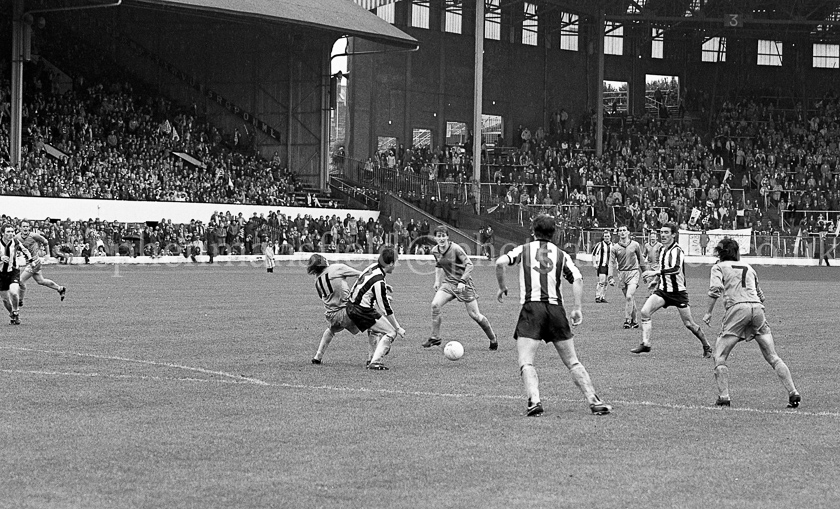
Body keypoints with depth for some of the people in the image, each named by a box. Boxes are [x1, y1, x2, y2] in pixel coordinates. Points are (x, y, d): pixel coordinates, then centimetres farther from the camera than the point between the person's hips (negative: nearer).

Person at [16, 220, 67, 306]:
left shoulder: (33, 235, -18)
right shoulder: (17, 237, -4)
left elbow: (45, 242, -2)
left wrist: (47, 254, 4)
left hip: (35, 261, -7)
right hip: (27, 261, 7)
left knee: (21, 280, -12)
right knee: (40, 281, 19)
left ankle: (20, 301, 3)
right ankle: (60, 288, 38)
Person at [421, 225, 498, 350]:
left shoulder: (455, 249, -19)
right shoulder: (435, 251, 0)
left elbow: (469, 265, -16)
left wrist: (462, 281, -23)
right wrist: (437, 281, 10)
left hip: (463, 283, -5)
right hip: (448, 282, 5)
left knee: (474, 314, -4)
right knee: (435, 304, -18)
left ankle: (493, 339, 17)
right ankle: (435, 337, -5)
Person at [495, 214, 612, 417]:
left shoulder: (524, 249, 10)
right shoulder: (561, 254, 15)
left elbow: (500, 263, -5)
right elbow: (577, 279, 1)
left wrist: (502, 288, 8)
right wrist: (577, 308, 4)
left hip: (531, 307, -3)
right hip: (556, 309, 3)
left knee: (525, 361, -5)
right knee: (572, 362, 10)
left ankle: (534, 400, -25)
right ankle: (594, 401, 4)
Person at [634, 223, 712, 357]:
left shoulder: (676, 250, -18)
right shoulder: (663, 249, 8)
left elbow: (676, 269, -36)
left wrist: (655, 272, -41)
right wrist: (658, 276, 12)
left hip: (678, 292, -7)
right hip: (662, 290, 7)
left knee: (689, 324, 0)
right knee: (644, 312, -14)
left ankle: (707, 347, 20)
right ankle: (645, 344, -10)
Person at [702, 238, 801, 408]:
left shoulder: (719, 267, 13)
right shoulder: (748, 268, 27)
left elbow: (716, 289, -6)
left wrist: (709, 312, 0)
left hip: (737, 308, -4)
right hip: (757, 308, 4)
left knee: (720, 356, 5)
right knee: (773, 357, 7)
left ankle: (724, 397, -6)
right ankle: (793, 393, 0)